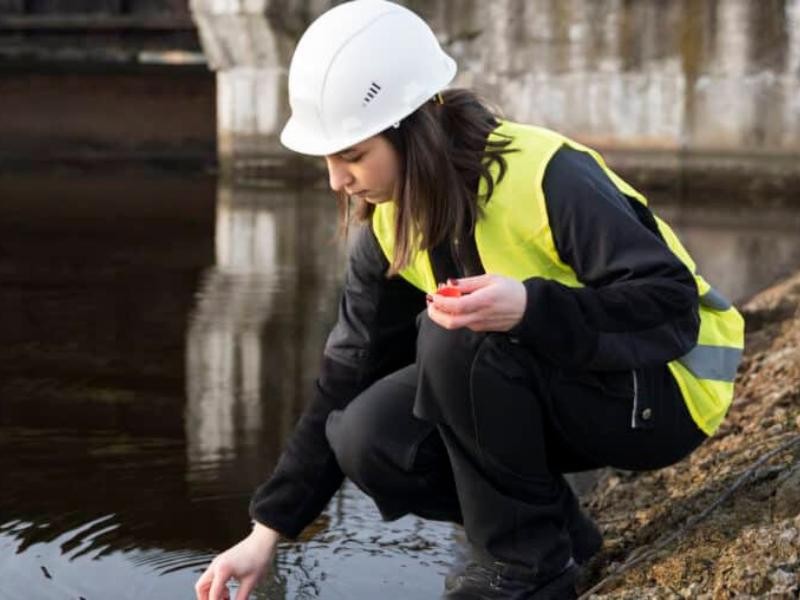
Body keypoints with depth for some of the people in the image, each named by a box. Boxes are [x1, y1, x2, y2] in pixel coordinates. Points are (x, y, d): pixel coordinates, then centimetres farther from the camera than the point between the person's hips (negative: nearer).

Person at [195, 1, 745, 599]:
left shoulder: (548, 177, -27)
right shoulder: (390, 225, -5)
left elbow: (672, 307, -29)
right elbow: (346, 382, 0)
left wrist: (530, 307, -46)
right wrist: (268, 531, -3)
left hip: (662, 390, -7)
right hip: (551, 389, 7)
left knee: (459, 337, -31)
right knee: (368, 439, -15)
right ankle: (555, 526, 3)